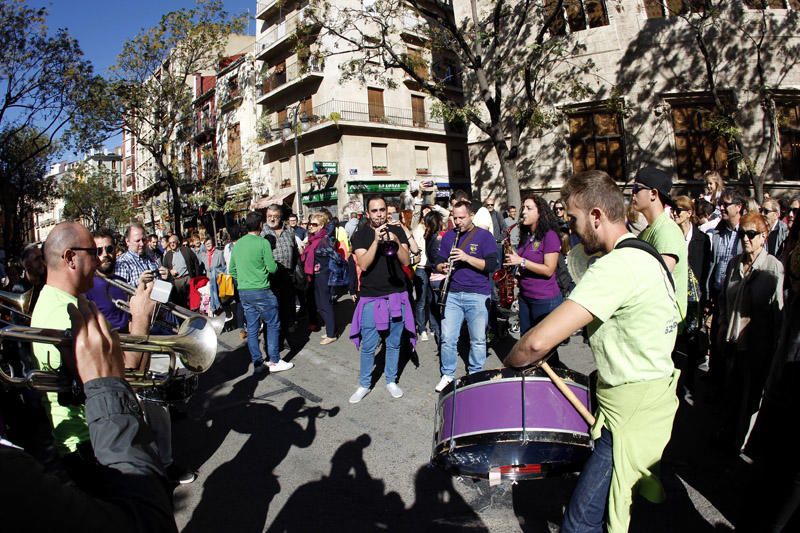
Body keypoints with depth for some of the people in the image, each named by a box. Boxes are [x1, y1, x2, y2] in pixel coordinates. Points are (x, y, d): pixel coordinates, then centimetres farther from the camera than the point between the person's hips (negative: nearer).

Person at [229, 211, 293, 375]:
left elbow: (232, 271, 14)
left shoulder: (237, 244, 9)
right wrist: (274, 264, 10)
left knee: (252, 327, 10)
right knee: (273, 325, 5)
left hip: (243, 292, 7)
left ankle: (257, 364, 15)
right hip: (261, 291, -7)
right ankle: (274, 361, 7)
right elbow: (272, 268, -11)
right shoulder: (263, 243, -12)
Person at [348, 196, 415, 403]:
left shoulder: (397, 231, 4)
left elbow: (406, 261, -5)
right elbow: (363, 264, -15)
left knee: (394, 343, 11)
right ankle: (364, 384, 18)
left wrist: (396, 242, -21)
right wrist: (376, 240, -24)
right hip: (371, 298, -2)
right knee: (368, 346, 2)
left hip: (396, 295, 2)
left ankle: (391, 381, 27)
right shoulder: (360, 235, -2)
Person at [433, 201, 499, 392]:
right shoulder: (448, 236, 9)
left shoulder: (484, 236, -2)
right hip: (453, 294, 3)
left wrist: (467, 257, -21)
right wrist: (442, 267, -10)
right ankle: (447, 375, 19)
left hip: (478, 295, -3)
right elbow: (438, 262, 13)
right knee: (447, 338, 3)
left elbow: (492, 265, -11)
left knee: (478, 339, 7)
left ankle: (475, 375, 24)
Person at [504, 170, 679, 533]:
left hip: (631, 415, -10)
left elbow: (539, 342, -33)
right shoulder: (646, 255, 7)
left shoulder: (615, 267, -26)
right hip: (655, 401, 10)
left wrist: (506, 365, -13)